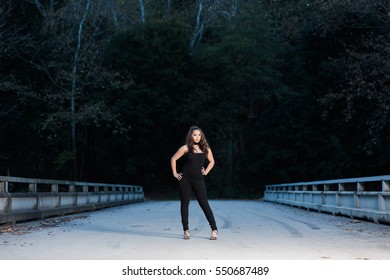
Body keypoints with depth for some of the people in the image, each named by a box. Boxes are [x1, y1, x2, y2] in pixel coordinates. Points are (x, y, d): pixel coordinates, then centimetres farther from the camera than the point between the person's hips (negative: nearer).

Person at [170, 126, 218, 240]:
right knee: (184, 204, 2)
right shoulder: (186, 148, -2)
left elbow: (212, 161, 19)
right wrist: (175, 173, 1)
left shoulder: (205, 148, 4)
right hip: (185, 179, -1)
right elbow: (173, 159, 5)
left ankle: (214, 229, 0)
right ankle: (186, 230, 10)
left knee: (204, 204, -3)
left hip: (198, 180, 1)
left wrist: (206, 171, 6)